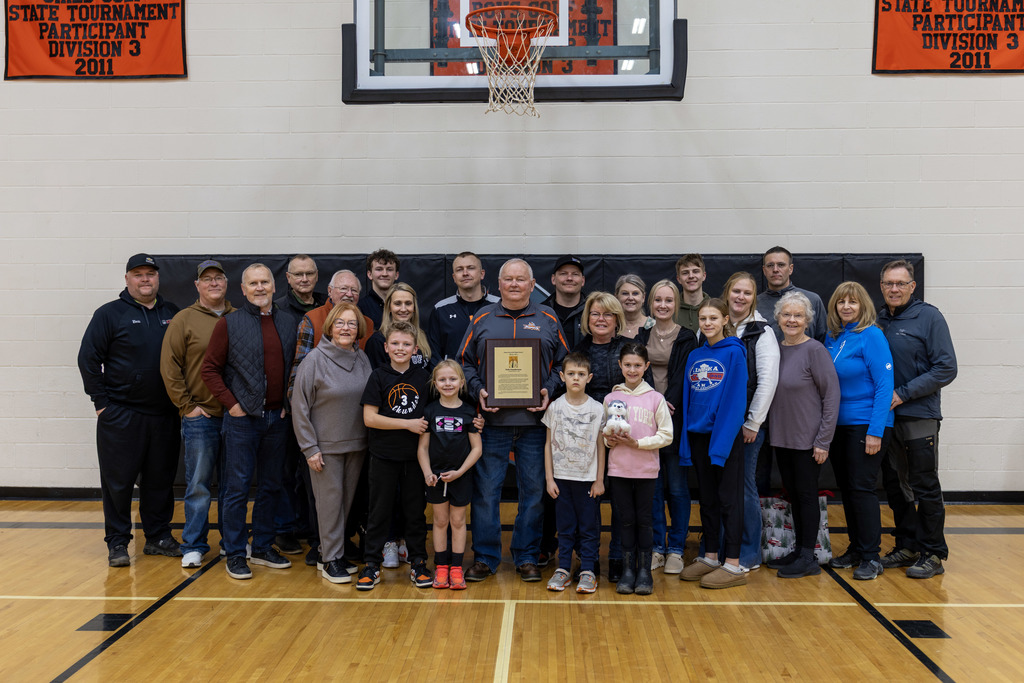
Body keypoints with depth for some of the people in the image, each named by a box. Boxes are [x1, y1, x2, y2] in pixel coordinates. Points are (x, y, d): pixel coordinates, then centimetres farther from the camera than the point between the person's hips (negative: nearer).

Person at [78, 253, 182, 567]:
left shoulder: (173, 314, 11)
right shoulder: (110, 314, 0)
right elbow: (88, 359, -2)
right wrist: (101, 401, -7)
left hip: (164, 415, 4)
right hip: (120, 415, -3)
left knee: (160, 479, 10)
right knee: (118, 480, 3)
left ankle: (158, 536, 22)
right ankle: (117, 542, 13)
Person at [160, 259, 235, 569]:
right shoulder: (184, 320, -1)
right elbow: (169, 368, -3)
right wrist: (187, 406, -6)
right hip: (200, 416, -3)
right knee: (198, 485, 2)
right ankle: (193, 546, 13)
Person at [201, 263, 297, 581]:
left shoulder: (287, 325, 9)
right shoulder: (229, 324, -3)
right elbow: (210, 369, -3)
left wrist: (288, 403, 5)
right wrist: (231, 403, -9)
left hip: (277, 418, 4)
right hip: (243, 418, -4)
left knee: (272, 486, 12)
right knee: (238, 488, 1)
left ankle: (263, 548, 25)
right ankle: (235, 554, 12)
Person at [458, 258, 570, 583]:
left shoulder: (548, 319, 8)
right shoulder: (482, 319, 8)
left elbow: (562, 363, 9)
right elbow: (465, 362, 8)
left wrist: (549, 390, -7)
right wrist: (478, 391, -7)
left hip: (534, 420, 0)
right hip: (492, 419, 0)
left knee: (533, 490, 7)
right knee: (485, 491, 2)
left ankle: (527, 557, 20)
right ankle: (485, 557, 15)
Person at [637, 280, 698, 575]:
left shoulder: (687, 338, 2)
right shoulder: (641, 337, 12)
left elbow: (684, 379, -5)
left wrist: (665, 406, -18)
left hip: (675, 420, -3)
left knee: (677, 486, 2)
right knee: (652, 486, 6)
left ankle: (676, 549, 13)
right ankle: (656, 548, 16)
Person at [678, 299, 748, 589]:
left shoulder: (733, 353, -8)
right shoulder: (694, 356, 10)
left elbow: (735, 400, -12)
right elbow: (688, 400, 12)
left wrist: (721, 441, -18)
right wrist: (687, 440, 5)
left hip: (726, 435, -6)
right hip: (699, 435, 6)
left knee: (729, 499, 0)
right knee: (707, 498, 13)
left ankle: (733, 565, 6)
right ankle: (710, 557, 23)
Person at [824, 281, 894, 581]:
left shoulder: (871, 336, -10)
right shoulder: (832, 337, 9)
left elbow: (884, 385, -14)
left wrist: (875, 431, -18)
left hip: (866, 424, -7)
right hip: (838, 424, 7)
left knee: (862, 487, -5)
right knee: (846, 487, 12)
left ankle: (871, 556, 5)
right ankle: (855, 548, 24)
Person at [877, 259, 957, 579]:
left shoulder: (929, 317, -6)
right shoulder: (877, 321, 8)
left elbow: (946, 369, -10)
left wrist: (904, 393, -16)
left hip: (919, 417, -5)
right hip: (885, 418, 5)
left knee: (925, 488, 2)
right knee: (894, 485, 12)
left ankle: (933, 554, 12)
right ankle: (907, 545, 25)